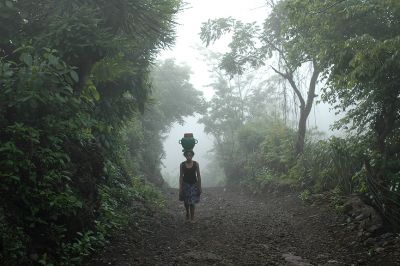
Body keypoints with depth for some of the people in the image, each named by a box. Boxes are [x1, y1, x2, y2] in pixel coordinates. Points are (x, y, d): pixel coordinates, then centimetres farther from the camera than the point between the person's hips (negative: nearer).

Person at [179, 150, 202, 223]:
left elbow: (198, 176, -2)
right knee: (186, 201, 12)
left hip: (193, 184, -1)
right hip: (185, 184, 1)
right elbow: (181, 176, -2)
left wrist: (200, 187, -4)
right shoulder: (182, 164, -5)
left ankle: (192, 218, 6)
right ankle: (187, 215, 35)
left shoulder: (196, 164, -6)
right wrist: (180, 188, -5)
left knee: (192, 202, -6)